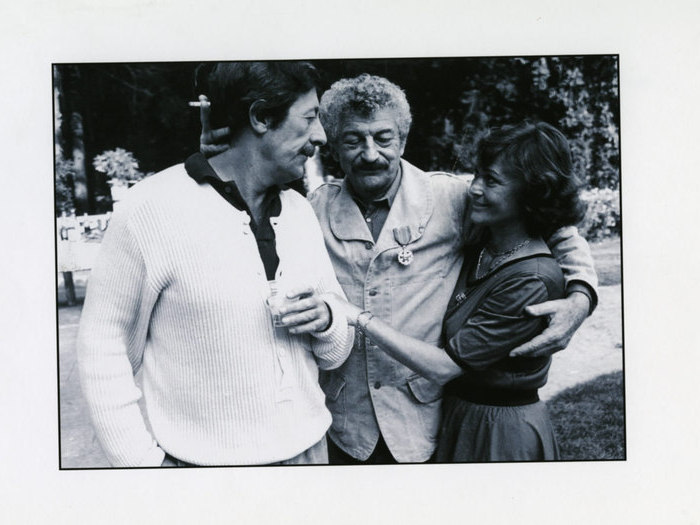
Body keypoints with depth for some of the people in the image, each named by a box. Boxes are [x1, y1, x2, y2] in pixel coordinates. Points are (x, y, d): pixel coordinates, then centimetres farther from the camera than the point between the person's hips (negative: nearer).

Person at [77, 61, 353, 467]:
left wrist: (326, 321, -14)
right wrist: (142, 461, -14)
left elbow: (335, 354, 7)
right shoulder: (153, 209, -15)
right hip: (204, 458, -5)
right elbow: (103, 346, -11)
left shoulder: (301, 212, 2)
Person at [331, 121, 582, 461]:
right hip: (457, 416, 7)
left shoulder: (534, 281, -24)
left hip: (503, 436, -7)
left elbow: (443, 367, -25)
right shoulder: (480, 246, -1)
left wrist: (359, 317, -22)